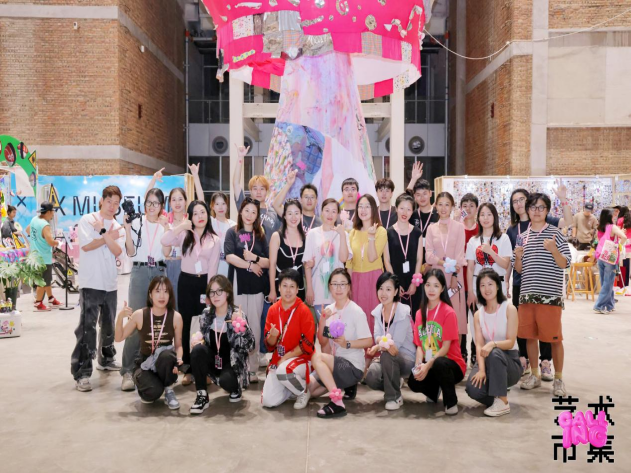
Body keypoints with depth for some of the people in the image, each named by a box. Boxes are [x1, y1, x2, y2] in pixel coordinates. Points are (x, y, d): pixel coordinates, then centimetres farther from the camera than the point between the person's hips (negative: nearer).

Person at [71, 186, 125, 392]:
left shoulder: (118, 227, 11)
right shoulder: (87, 220, -1)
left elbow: (117, 251, -6)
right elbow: (86, 246, -14)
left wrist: (103, 232, -14)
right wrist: (109, 235, -8)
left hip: (110, 283, 5)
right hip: (90, 282, -5)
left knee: (108, 325, 17)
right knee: (87, 327, -9)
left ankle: (106, 359, 36)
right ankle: (82, 372, -7)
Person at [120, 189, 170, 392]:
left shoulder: (165, 225, 10)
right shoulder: (136, 223, 4)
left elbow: (166, 252, -3)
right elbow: (131, 252, -2)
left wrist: (165, 228, -11)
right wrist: (127, 229, -12)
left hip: (159, 272, 2)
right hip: (139, 272, -2)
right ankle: (128, 371, -6)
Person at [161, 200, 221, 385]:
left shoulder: (214, 239, 2)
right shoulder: (184, 235, 2)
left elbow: (213, 267, -3)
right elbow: (164, 241, -17)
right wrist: (182, 226, -15)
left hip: (205, 282, -1)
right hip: (186, 281, 1)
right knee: (185, 325, 5)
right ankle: (187, 368, 16)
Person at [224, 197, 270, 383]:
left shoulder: (260, 235, 12)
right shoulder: (232, 232, 6)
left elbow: (269, 262, 6)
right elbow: (229, 257, -8)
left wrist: (255, 258, -10)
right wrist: (250, 265, -8)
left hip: (257, 286, 2)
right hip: (237, 285, -2)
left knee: (255, 327, 1)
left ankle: (252, 369, 7)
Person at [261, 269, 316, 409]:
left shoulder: (304, 311, -12)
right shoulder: (273, 310, 2)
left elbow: (307, 344, -14)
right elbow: (269, 345, 4)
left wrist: (286, 358, -18)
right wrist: (272, 336, -19)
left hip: (301, 359, -4)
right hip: (278, 360, 5)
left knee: (284, 370, -38)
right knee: (268, 402, -9)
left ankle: (304, 391, -5)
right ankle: (292, 387, 21)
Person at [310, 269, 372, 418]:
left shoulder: (356, 311, -14)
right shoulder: (329, 310, 4)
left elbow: (369, 342, -14)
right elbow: (322, 342, 4)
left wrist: (347, 344, -28)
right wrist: (323, 320, -11)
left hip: (353, 366, -7)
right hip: (335, 363, 7)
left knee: (317, 357, -28)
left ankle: (337, 402, -26)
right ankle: (345, 385, 20)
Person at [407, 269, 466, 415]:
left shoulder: (448, 312, -11)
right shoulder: (420, 314, 5)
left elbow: (446, 347, -15)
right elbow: (419, 345, 3)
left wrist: (427, 366, -25)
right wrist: (419, 366, -16)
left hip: (451, 364, -4)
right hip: (428, 364, 5)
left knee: (438, 364, -39)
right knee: (413, 382, -25)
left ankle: (451, 402, -11)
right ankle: (434, 390, 12)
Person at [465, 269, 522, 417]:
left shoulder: (509, 309, -8)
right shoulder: (478, 314, 3)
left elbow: (510, 342, -15)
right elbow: (479, 345, -8)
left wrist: (493, 344, -36)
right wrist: (481, 369, -24)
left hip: (510, 360, -2)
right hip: (489, 360, 3)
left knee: (495, 353, -38)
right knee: (473, 388, -28)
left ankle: (503, 402, -23)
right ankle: (496, 394, 8)